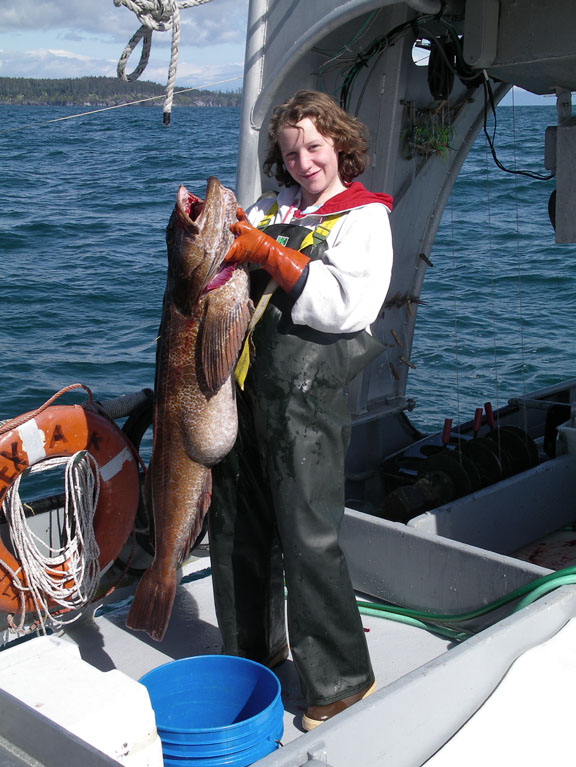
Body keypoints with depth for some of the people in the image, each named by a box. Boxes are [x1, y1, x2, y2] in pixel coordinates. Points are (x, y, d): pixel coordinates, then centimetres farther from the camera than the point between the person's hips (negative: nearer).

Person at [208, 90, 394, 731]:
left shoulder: (364, 217, 0)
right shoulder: (270, 207, 17)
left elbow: (350, 305, -15)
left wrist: (268, 254, -16)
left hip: (305, 390, -6)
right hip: (242, 383, 7)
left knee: (309, 539, -4)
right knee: (237, 526, 15)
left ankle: (343, 679, 13)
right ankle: (251, 653, 35)